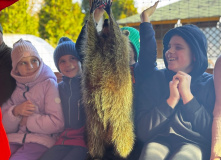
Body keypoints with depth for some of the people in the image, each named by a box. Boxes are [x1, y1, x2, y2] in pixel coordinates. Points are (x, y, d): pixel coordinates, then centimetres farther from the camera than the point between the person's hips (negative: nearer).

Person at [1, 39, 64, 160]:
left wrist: (27, 121, -3)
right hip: (14, 139, 4)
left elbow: (57, 123, -7)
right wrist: (15, 112, -9)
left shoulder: (49, 83, 2)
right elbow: (5, 127, 10)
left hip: (41, 140, -4)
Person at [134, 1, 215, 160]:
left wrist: (187, 95, -11)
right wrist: (172, 99, -11)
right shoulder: (155, 78, 4)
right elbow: (142, 132, -2)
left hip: (195, 143, -1)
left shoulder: (210, 84, 4)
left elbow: (211, 132, -6)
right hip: (159, 140, 1)